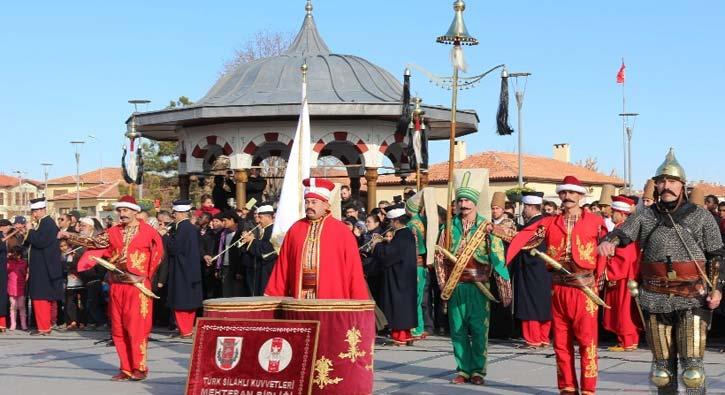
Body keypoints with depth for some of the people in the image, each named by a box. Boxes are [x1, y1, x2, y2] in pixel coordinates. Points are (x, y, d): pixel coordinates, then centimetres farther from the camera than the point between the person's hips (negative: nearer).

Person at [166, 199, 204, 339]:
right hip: (191, 269, 9)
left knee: (181, 301, -2)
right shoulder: (192, 228, 10)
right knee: (189, 300, 13)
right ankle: (189, 328, 20)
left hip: (181, 270, -9)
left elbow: (173, 249, -18)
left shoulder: (182, 228, -17)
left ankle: (185, 330, 1)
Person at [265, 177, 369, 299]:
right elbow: (283, 266, 10)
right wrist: (274, 296, 6)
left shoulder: (341, 232, 0)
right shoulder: (295, 230, 9)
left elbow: (353, 268, -1)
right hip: (299, 297, 3)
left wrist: (359, 303, -5)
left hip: (333, 298, -2)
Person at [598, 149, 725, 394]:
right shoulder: (645, 216, 7)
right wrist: (608, 242, -31)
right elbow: (623, 232, -9)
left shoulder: (701, 216, 3)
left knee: (692, 364, -8)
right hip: (656, 299, 3)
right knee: (662, 363, 11)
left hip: (693, 299, -2)